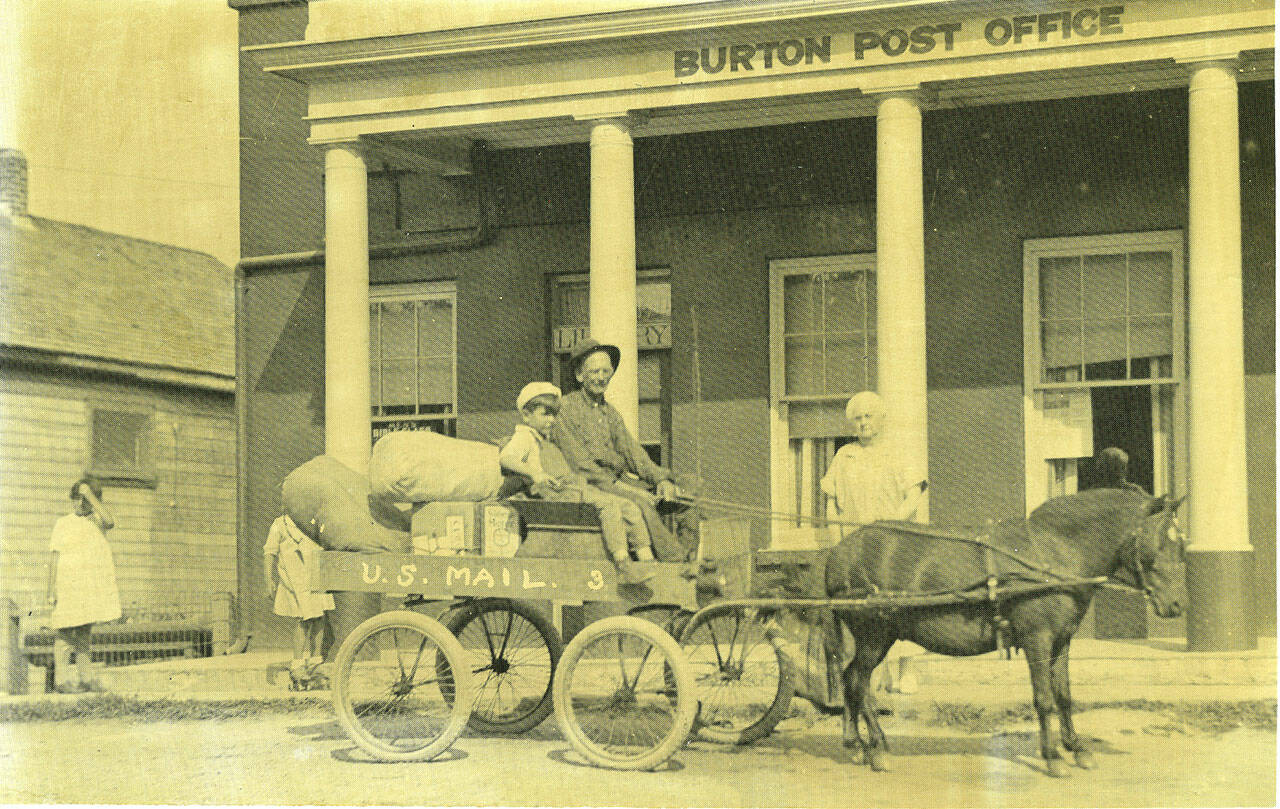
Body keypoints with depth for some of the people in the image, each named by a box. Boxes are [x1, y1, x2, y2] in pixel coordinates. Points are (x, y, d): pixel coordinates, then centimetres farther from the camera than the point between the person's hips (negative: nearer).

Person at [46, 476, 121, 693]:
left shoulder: (97, 520, 10)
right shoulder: (63, 524, 3)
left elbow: (110, 522, -15)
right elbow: (54, 559, 1)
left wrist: (90, 494, -14)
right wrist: (51, 591, -6)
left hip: (93, 587, 3)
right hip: (67, 584, -3)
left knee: (85, 633, 8)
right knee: (65, 633, -3)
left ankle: (84, 678, 12)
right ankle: (61, 680, 1)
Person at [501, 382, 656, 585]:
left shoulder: (548, 441, 31)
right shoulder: (524, 437, 2)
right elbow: (505, 458, -17)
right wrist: (534, 473, -31)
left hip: (578, 486, 9)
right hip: (557, 492, -9)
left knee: (631, 508, -4)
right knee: (609, 505, -29)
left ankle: (647, 559, -9)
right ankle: (623, 566, -36)